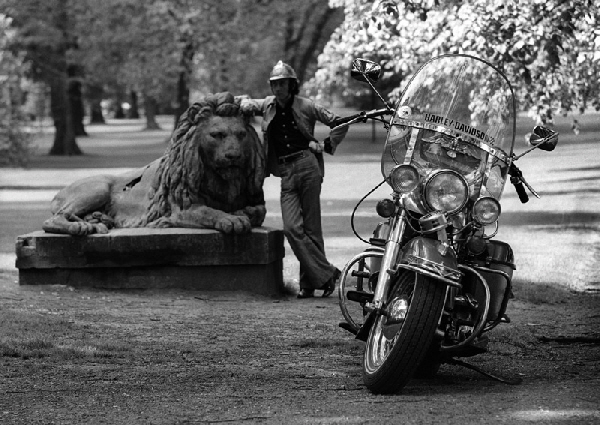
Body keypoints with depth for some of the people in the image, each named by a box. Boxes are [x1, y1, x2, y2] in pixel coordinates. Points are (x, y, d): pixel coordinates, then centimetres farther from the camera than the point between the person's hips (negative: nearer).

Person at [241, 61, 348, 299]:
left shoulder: (305, 106, 2)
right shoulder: (268, 106, 14)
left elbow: (339, 124, 9)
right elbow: (245, 104, 30)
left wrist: (327, 145, 1)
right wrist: (245, 105, 9)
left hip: (307, 166, -4)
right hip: (286, 173, 4)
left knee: (311, 228, -3)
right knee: (291, 228, -11)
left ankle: (309, 283, 1)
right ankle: (326, 273, -10)